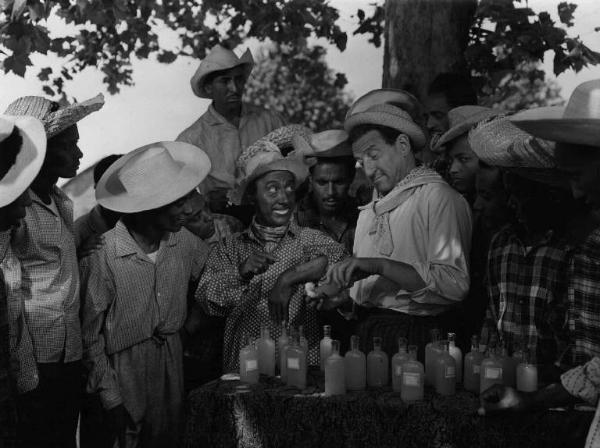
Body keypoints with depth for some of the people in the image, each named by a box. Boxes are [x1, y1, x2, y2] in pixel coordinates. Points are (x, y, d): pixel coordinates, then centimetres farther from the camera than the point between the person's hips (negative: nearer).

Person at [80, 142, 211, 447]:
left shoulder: (184, 242, -6)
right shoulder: (101, 255, -21)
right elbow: (90, 338, -15)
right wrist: (111, 399, -14)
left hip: (172, 362, 5)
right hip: (123, 373, -5)